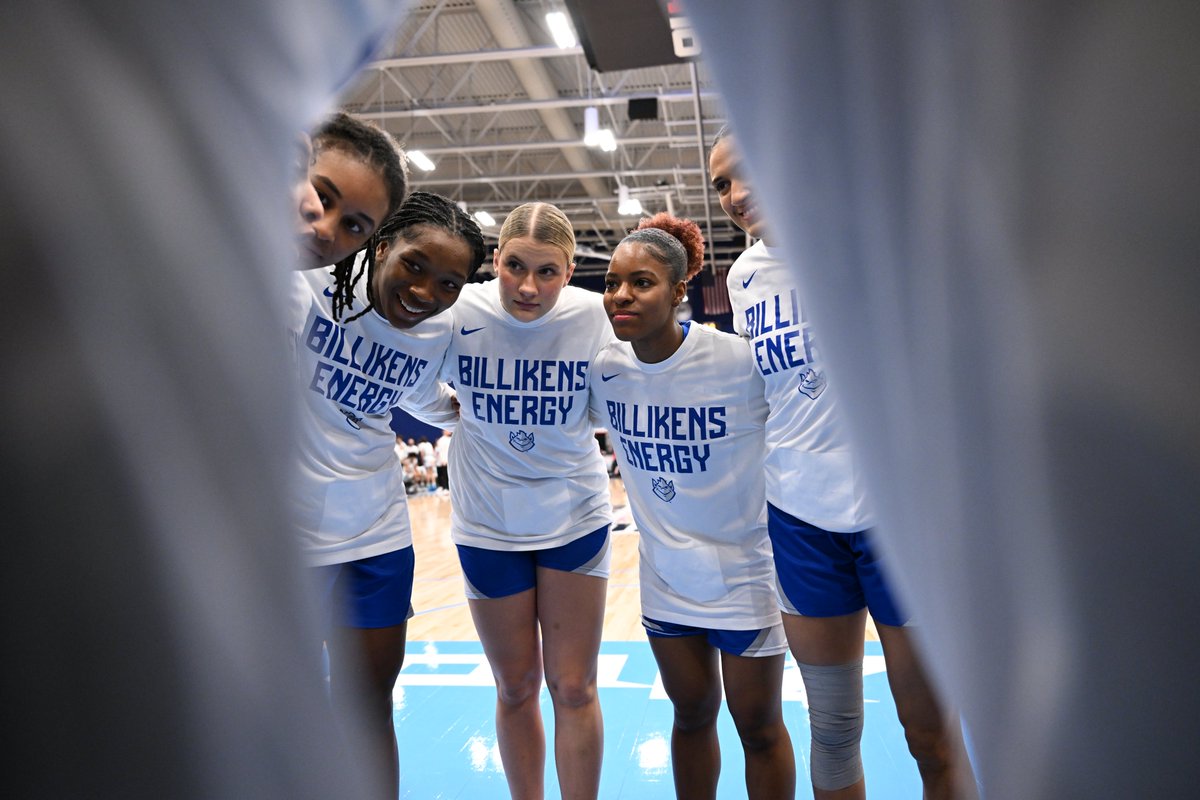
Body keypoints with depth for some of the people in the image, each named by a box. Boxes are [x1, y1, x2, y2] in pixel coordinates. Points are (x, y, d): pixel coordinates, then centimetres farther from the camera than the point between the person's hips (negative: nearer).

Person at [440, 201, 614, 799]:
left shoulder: (592, 314, -13)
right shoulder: (458, 311, -13)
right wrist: (456, 411, -9)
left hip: (575, 519, 0)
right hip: (488, 526, 1)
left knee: (573, 688, 7)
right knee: (515, 688, 15)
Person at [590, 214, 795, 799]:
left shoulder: (740, 360, -23)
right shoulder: (604, 369, -8)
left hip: (743, 575, -4)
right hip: (665, 578, 4)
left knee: (758, 727, 15)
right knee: (691, 715, 23)